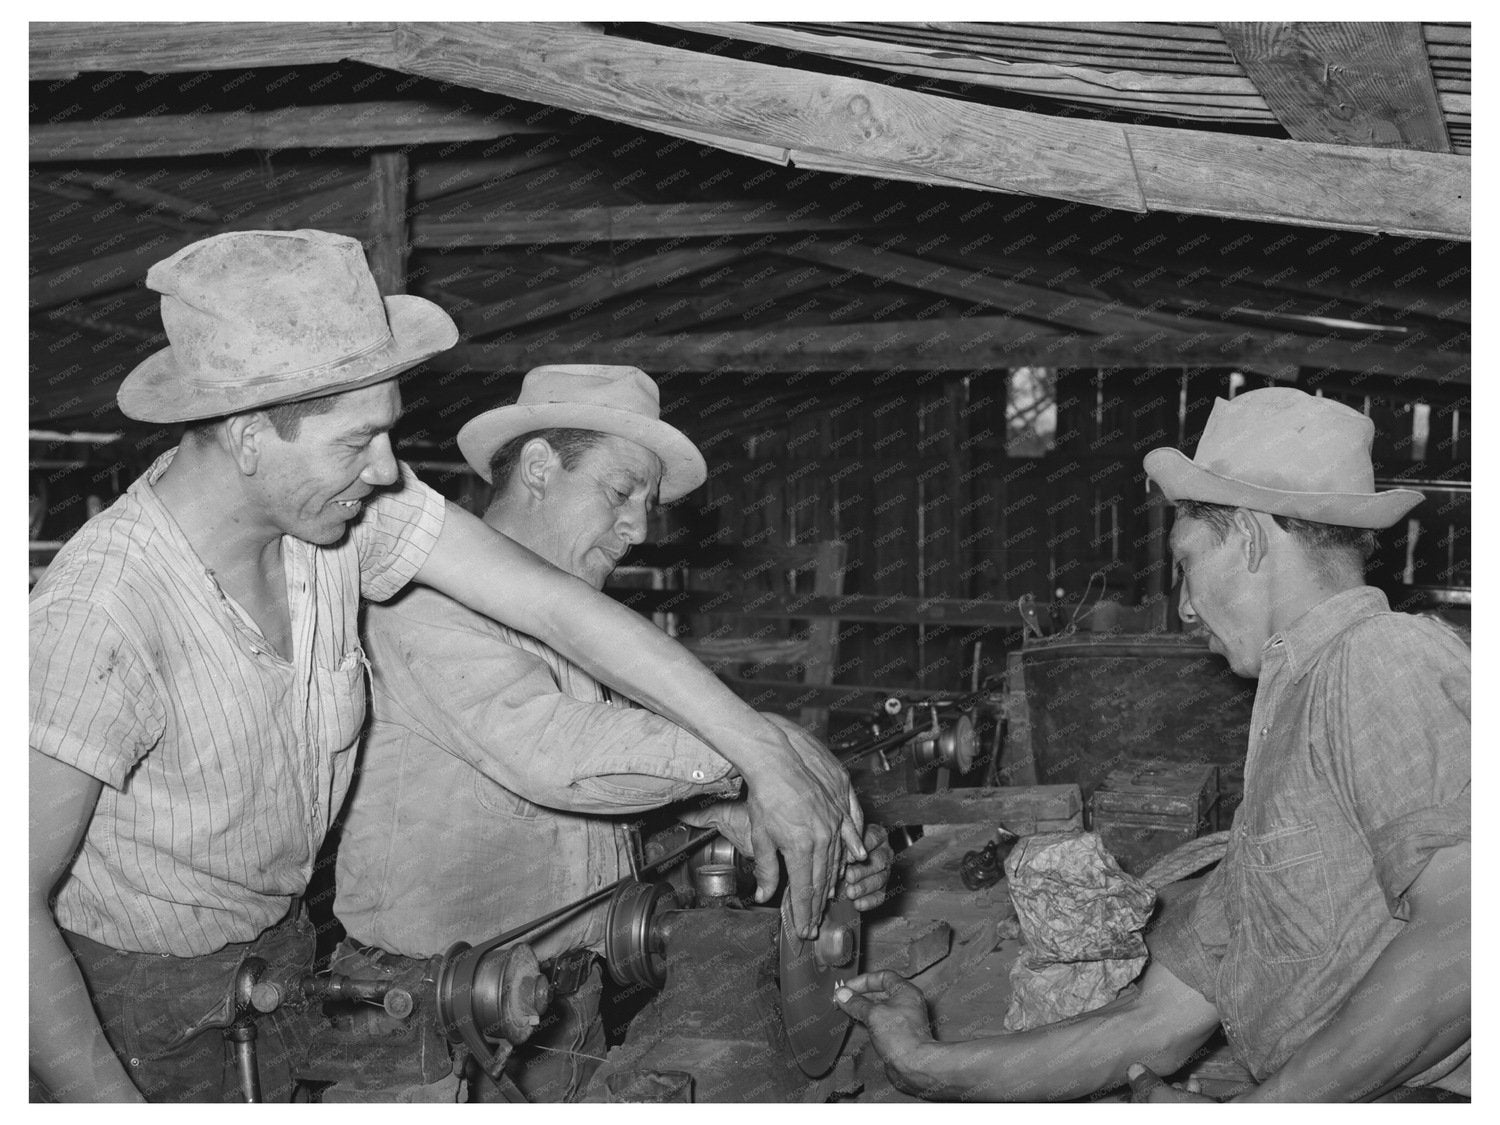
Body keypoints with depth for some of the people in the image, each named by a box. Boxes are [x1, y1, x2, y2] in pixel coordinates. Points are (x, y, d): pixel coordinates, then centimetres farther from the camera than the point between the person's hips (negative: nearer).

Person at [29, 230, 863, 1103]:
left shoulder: (344, 500, -17)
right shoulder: (100, 612, -35)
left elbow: (558, 607, -18)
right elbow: (21, 905, -30)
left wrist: (768, 755, -22)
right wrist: (113, 1105, -29)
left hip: (277, 929, 6)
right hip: (130, 980, -6)